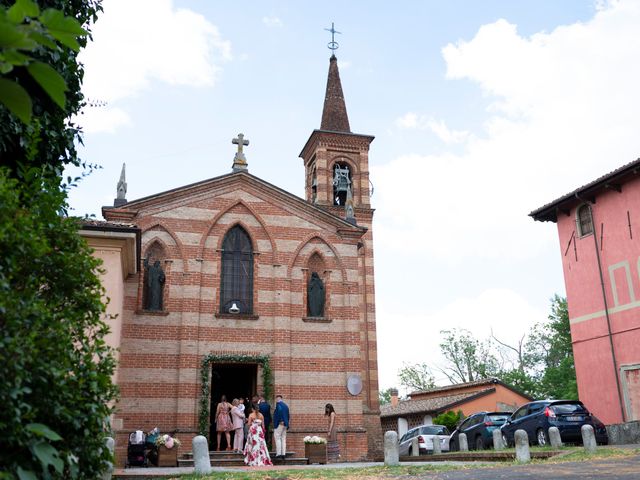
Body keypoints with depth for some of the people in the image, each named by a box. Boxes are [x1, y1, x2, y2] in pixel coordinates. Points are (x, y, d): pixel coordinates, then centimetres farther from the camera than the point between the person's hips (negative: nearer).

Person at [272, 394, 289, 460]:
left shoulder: (278, 404, -7)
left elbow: (280, 411, -24)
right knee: (283, 439, 9)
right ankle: (283, 454, 7)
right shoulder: (286, 405, 16)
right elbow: (288, 415, 16)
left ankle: (278, 453, -8)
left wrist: (280, 421, -17)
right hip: (285, 424, 8)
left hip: (279, 424, -8)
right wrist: (287, 424, 18)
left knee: (277, 438, -4)